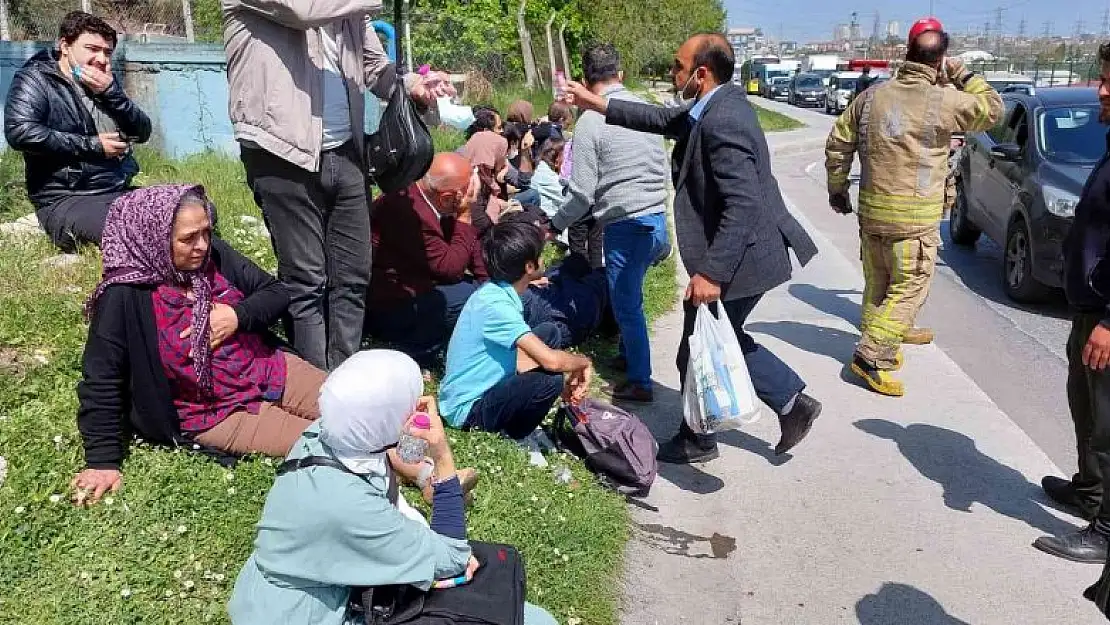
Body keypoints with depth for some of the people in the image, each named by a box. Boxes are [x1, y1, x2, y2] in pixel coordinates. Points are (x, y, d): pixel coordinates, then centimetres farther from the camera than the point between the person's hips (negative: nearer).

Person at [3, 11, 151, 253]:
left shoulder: (106, 83, 17)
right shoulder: (36, 79, -1)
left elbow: (143, 132, 7)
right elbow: (19, 132, -19)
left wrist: (111, 92, -9)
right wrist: (92, 145, -15)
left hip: (122, 192, 7)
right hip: (65, 200, -7)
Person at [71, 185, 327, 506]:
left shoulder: (214, 254, -5)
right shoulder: (126, 296, -18)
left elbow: (277, 292, 5)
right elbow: (101, 381, -13)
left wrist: (237, 315, -15)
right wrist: (104, 461, -12)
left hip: (270, 369, 5)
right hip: (217, 414, -5)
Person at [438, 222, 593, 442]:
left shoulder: (496, 292, 2)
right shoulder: (496, 305, -27)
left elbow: (517, 356, 13)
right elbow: (550, 360, -33)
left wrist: (563, 386, 5)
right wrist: (585, 362, -12)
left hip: (488, 384, 10)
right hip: (469, 408, -10)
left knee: (548, 332, 12)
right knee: (550, 380, -31)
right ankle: (512, 434, -3)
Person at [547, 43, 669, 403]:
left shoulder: (591, 120, -11)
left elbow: (582, 193, -12)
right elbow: (662, 169, 14)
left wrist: (555, 226, 2)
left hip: (625, 226, -6)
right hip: (658, 220, 7)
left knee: (627, 305, 6)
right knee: (629, 299, 23)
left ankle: (639, 382, 15)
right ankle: (628, 356, 38)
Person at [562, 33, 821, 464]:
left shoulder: (722, 122, -25)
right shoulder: (717, 105, 5)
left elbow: (743, 206, -30)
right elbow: (665, 120, 19)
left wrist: (711, 272, -31)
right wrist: (597, 104, 18)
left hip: (736, 261, -10)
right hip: (740, 255, 10)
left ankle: (696, 440, 29)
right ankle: (792, 402, 28)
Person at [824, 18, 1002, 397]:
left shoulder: (873, 95, 4)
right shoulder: (943, 102, -10)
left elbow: (838, 142, 9)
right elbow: (992, 110, 5)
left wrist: (837, 188, 20)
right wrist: (962, 74, 12)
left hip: (870, 210, 6)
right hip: (913, 218, -6)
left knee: (877, 283, 18)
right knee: (910, 289, 3)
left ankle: (880, 341, 28)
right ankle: (872, 355, -3)